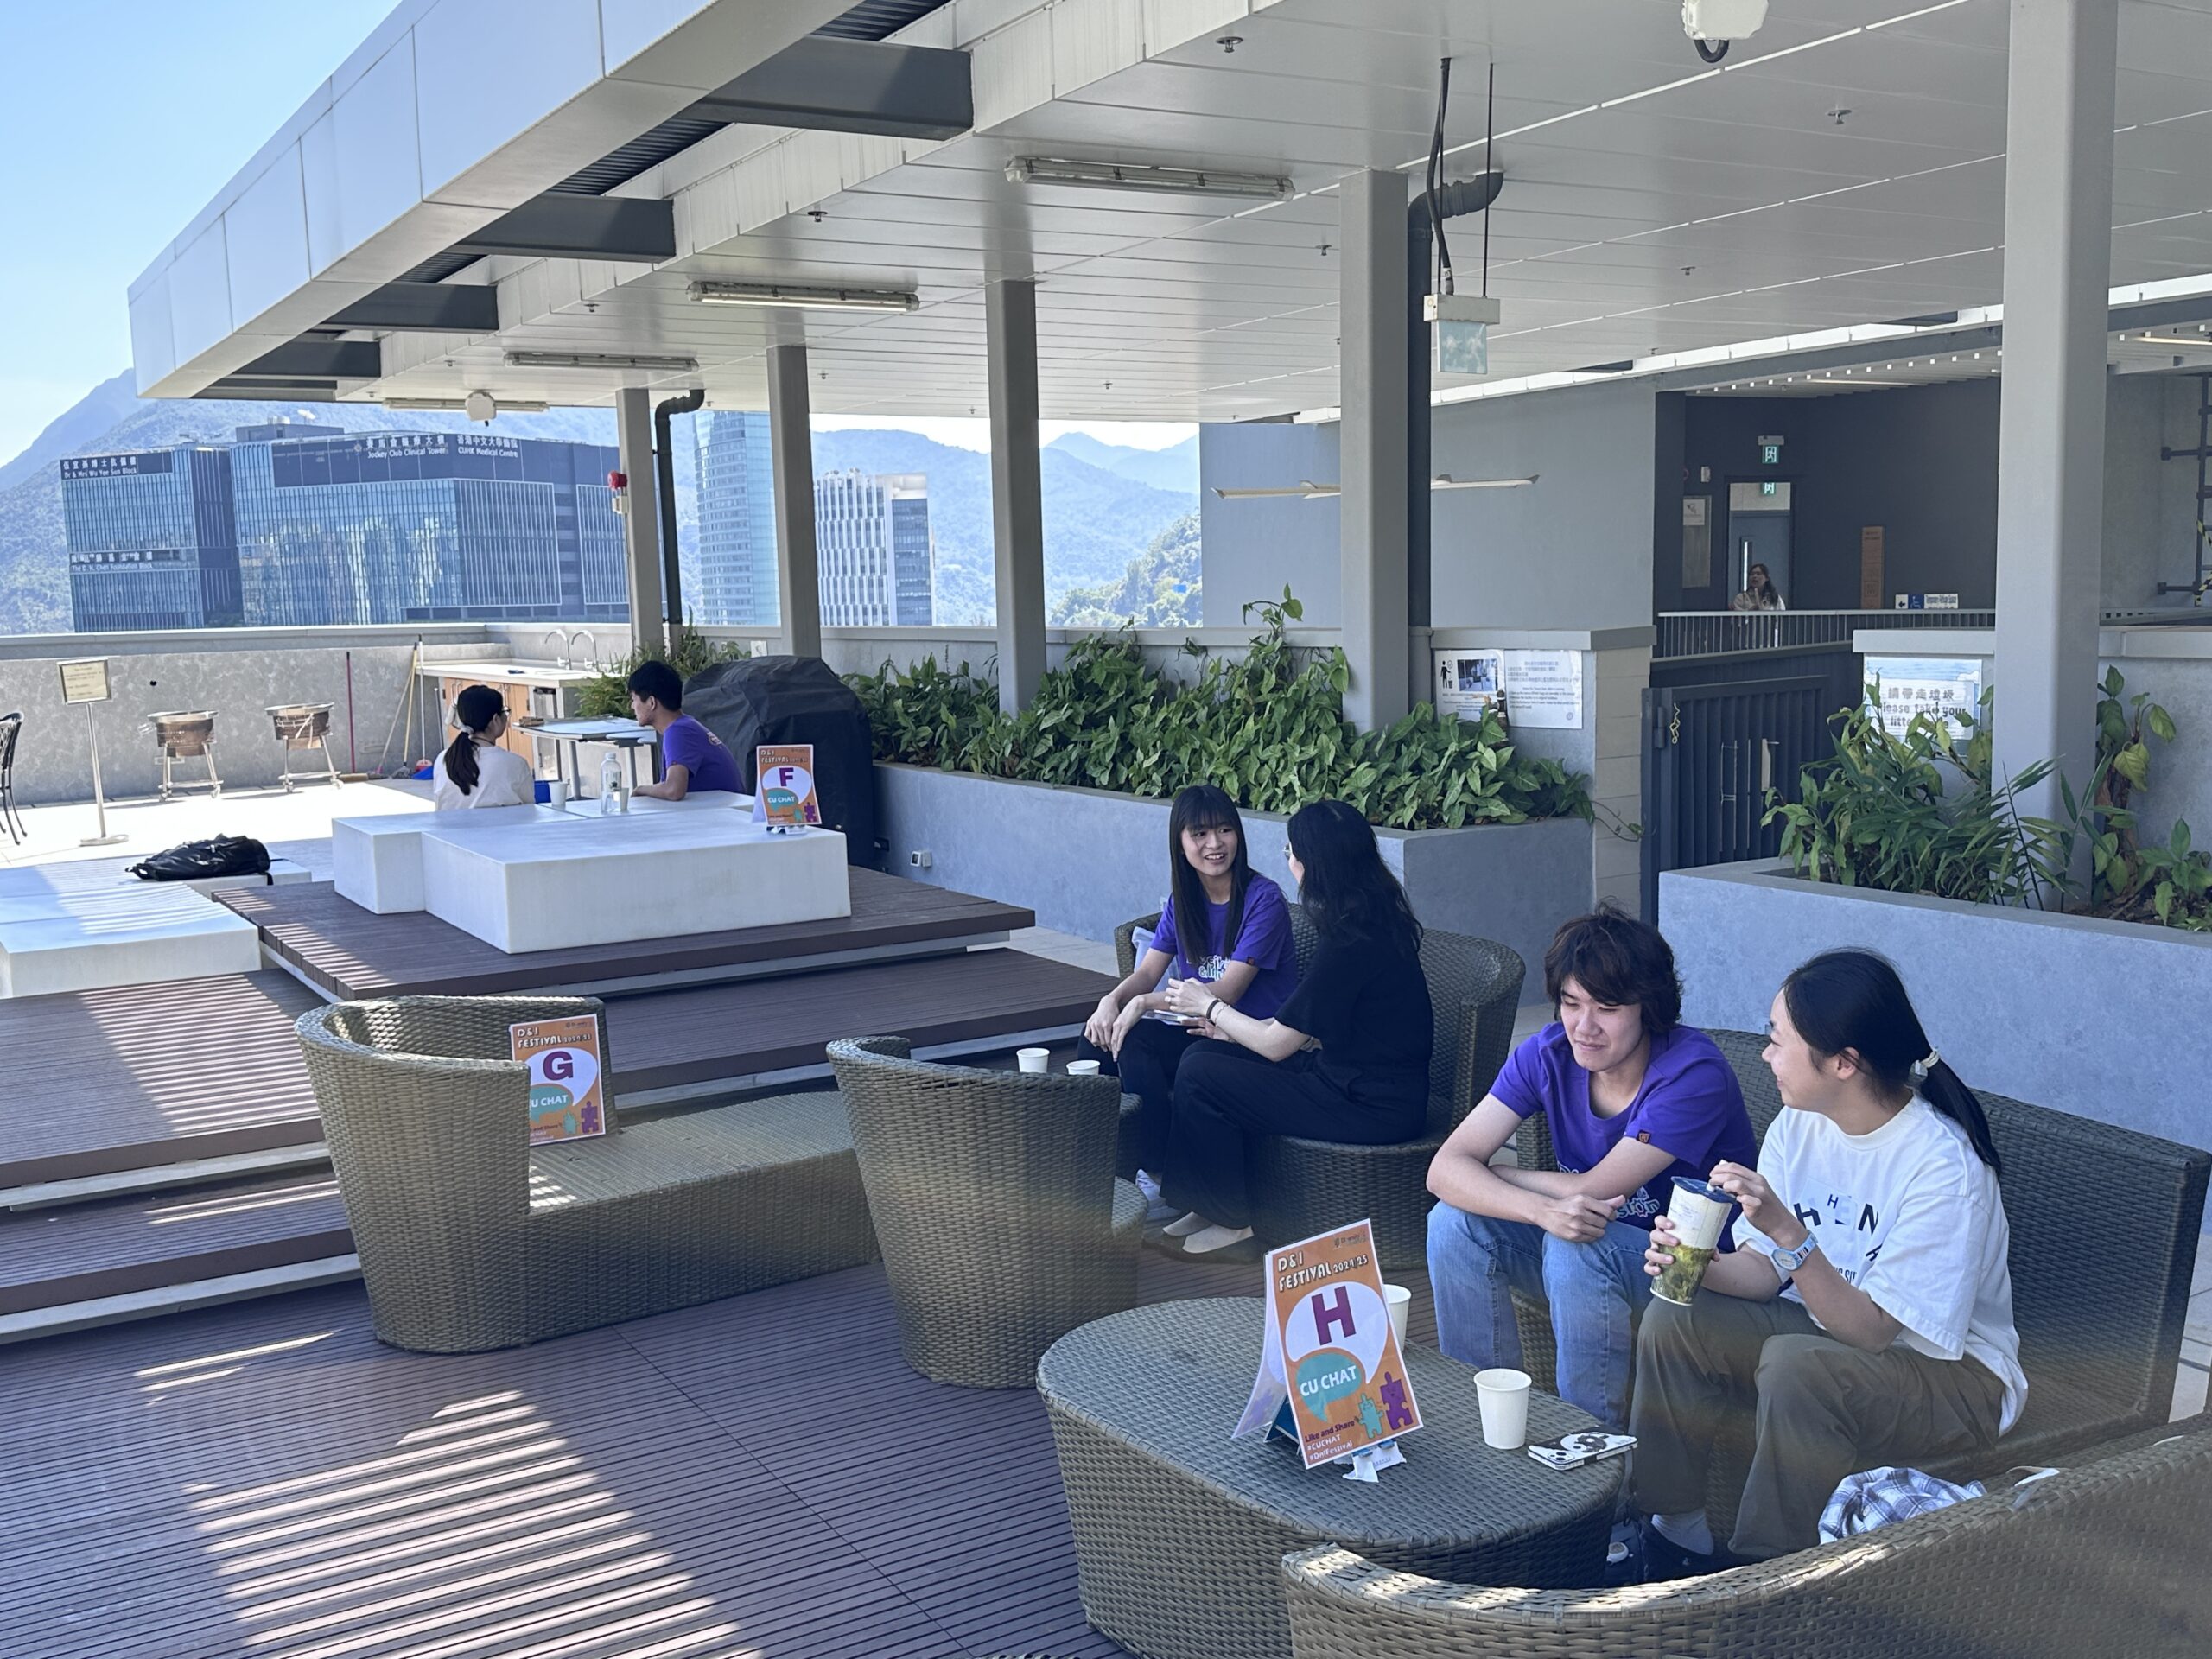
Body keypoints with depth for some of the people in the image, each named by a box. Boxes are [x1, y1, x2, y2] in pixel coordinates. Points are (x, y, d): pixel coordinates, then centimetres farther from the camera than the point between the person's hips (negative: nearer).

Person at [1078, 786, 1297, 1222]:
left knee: (1134, 1044, -29)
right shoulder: (1182, 901, 9)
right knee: (1103, 1033, -13)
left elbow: (1227, 991, -20)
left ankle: (1165, 1184, -14)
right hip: (1202, 1028, 7)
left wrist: (1145, 1003, -27)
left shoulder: (1263, 899, -14)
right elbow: (1148, 972, 7)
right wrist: (1112, 1000, -16)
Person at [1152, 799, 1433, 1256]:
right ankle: (1206, 1203, 17)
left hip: (1370, 1109, -10)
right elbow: (1319, 1025, 14)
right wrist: (1234, 1027, 10)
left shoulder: (1352, 944, -25)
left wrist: (1211, 1007, 0)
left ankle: (1231, 1220, 8)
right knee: (1202, 1057, 8)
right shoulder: (1378, 919, 5)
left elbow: (1275, 1045, -16)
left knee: (1199, 1077, -9)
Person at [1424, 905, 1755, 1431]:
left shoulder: (1693, 1072, -25)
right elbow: (1445, 1170, -19)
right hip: (1602, 1239, 6)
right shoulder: (1548, 1054, -9)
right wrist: (1545, 1210, -38)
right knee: (1454, 1221, -16)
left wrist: (1492, 1175, -11)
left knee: (1576, 1250, -34)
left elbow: (1592, 1192, -27)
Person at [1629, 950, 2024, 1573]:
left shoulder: (1944, 1167, -26)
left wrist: (1788, 1231, -39)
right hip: (1824, 1328, 7)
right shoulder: (1800, 1125, -3)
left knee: (1796, 1363, -35)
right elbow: (1765, 1271, -1)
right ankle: (1676, 1533, 0)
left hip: (1953, 1376, -7)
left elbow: (1873, 1330, -27)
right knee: (1674, 1320, -14)